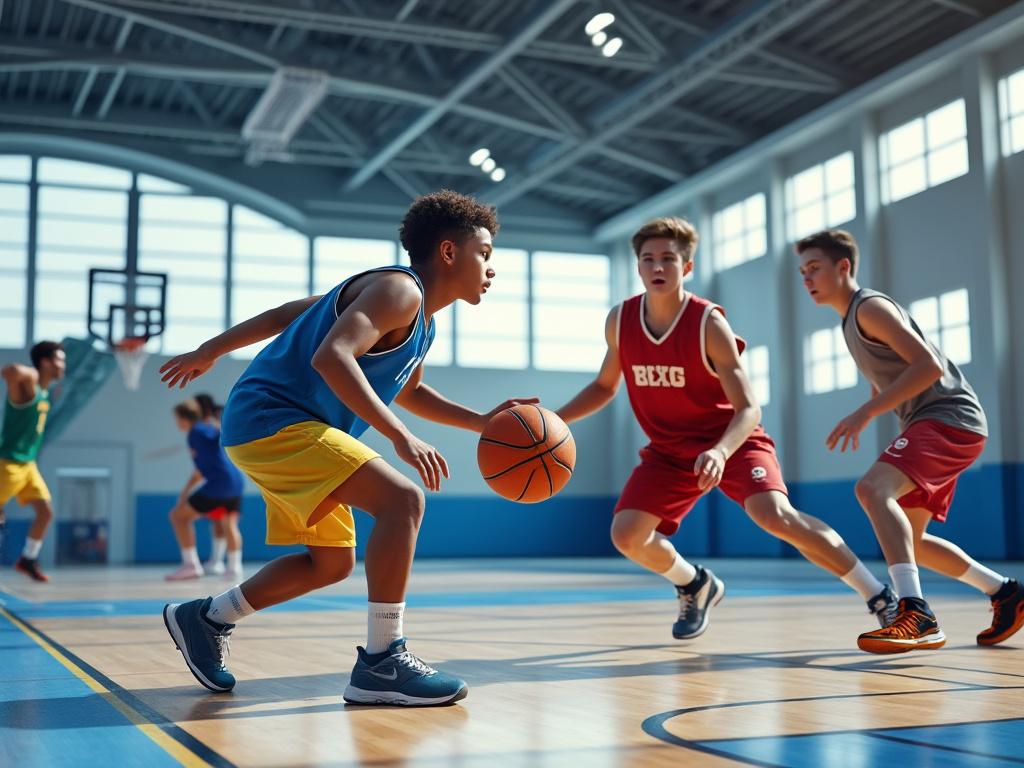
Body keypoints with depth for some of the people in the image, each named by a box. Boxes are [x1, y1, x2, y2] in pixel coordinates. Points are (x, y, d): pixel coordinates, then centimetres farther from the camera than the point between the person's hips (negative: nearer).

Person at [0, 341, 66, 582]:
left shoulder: (44, 392, 9)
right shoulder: (27, 387, -18)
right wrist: (31, 373, -23)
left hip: (28, 464, 8)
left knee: (46, 512, 3)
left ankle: (28, 560, 16)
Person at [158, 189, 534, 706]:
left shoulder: (420, 316, 15)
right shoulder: (399, 290, -16)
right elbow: (331, 357, -30)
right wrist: (402, 437, -32)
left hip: (272, 428, 11)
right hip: (271, 419, -11)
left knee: (332, 562, 17)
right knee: (403, 500, -22)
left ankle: (205, 619, 29)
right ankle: (381, 663, -18)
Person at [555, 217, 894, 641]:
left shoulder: (709, 323, -22)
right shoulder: (620, 320, -8)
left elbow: (749, 408, -24)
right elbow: (604, 385, 10)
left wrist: (721, 451, -44)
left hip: (733, 440, -5)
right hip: (669, 449, 5)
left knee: (774, 514, -28)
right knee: (626, 534, -9)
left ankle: (878, 595, -12)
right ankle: (696, 586, 23)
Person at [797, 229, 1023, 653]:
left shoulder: (870, 307, -11)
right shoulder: (852, 321, 19)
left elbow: (929, 365, -23)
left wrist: (865, 412, -26)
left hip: (950, 419, -11)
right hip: (933, 426, 11)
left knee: (873, 489, -32)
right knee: (906, 540, 15)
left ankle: (916, 616, -39)